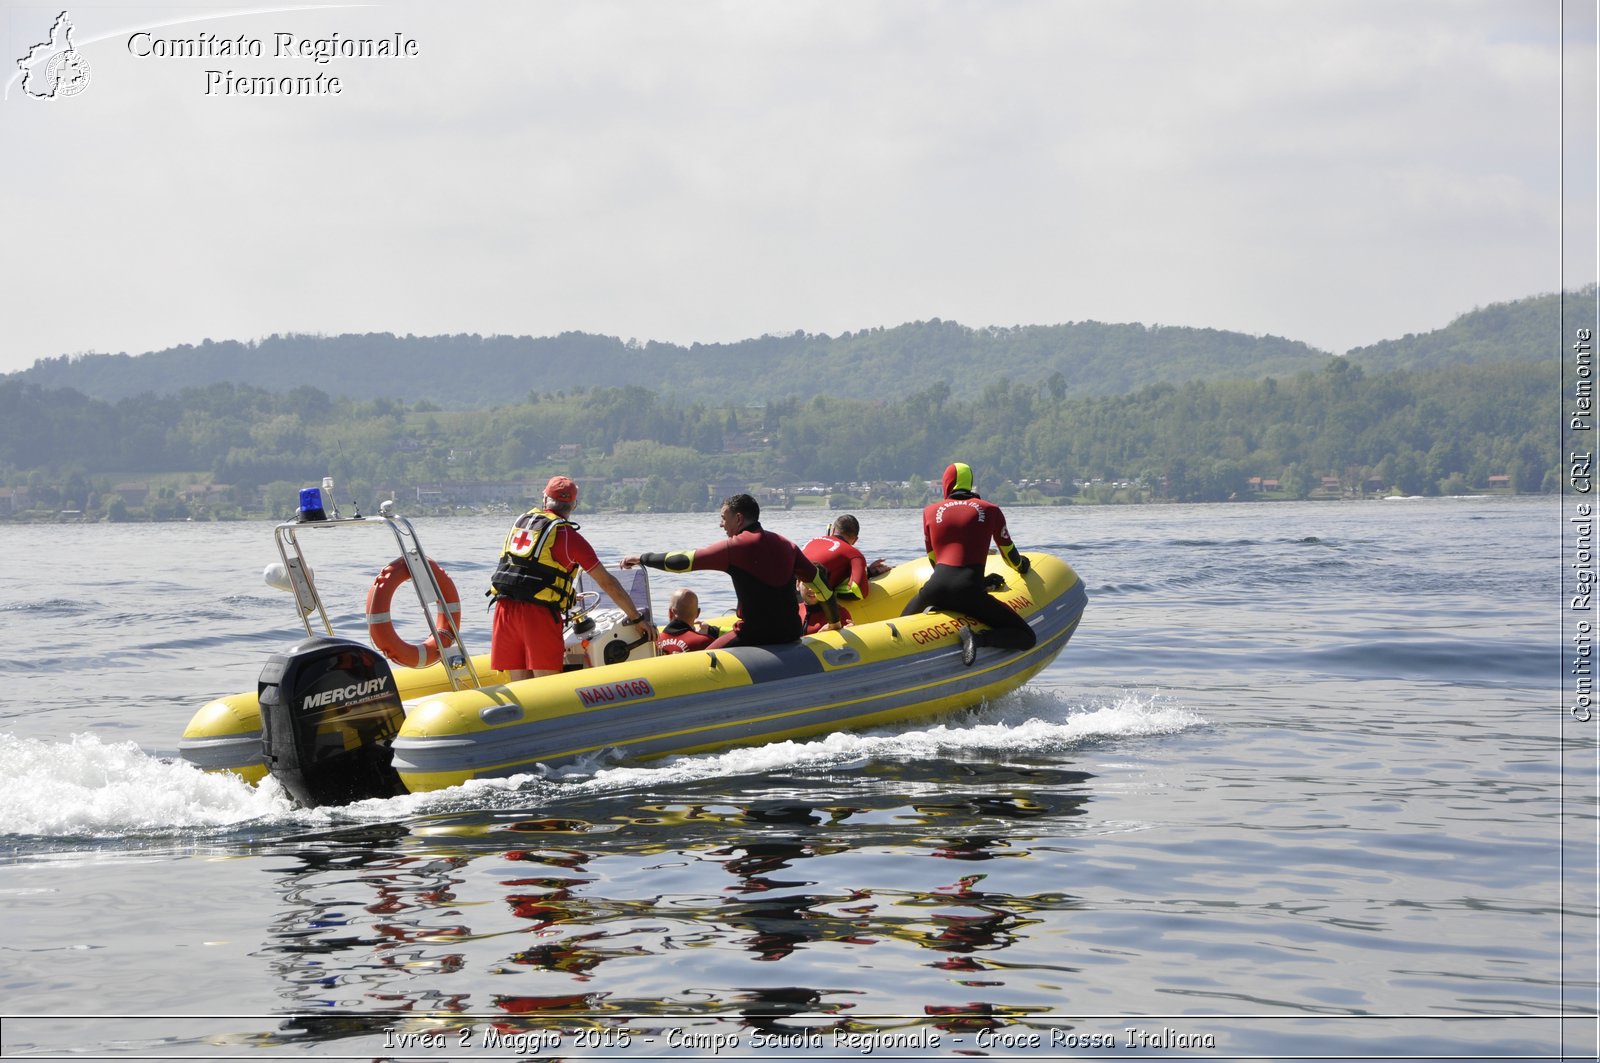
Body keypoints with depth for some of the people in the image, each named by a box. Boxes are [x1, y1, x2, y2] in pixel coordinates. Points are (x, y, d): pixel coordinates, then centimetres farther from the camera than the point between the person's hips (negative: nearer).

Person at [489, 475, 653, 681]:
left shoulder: (520, 522, 18)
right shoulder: (567, 535, 0)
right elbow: (607, 583, 2)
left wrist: (566, 594, 43)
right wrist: (637, 617, 10)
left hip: (505, 608, 5)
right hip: (539, 613, -5)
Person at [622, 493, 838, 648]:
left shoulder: (735, 547, -9)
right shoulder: (785, 545, 10)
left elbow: (683, 561, -9)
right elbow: (818, 579, 16)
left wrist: (642, 558, 3)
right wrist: (835, 621, 27)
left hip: (754, 635, -7)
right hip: (790, 634, 7)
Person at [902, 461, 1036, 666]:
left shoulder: (931, 511, 16)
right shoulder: (990, 510, 11)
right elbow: (1010, 555, 22)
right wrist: (1023, 566, 47)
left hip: (935, 587, 3)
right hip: (968, 590, -2)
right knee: (1027, 638, 4)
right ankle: (978, 638, -22)